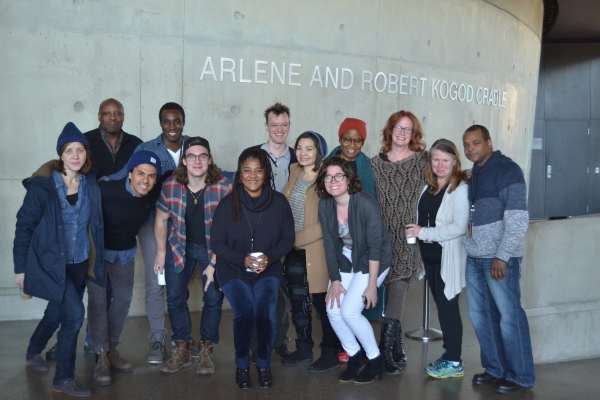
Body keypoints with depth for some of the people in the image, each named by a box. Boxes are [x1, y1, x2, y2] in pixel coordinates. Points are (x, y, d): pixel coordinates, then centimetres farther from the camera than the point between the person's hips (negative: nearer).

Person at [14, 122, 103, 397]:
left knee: (58, 313, 19)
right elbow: (24, 226, -9)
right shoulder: (42, 185, -15)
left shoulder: (91, 183, -4)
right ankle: (63, 379, 2)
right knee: (75, 313, -16)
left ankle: (33, 352, 49)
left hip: (79, 262, 5)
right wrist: (21, 267, -6)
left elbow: (95, 223, 6)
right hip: (50, 261, -5)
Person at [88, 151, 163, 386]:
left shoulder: (155, 193, -20)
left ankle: (111, 350, 25)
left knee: (123, 298, 10)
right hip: (98, 249, -5)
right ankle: (101, 357, 1)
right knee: (98, 300, -7)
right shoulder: (107, 189, -33)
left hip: (125, 251, 5)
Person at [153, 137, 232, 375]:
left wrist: (215, 263, -19)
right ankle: (181, 350, 17)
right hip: (180, 247, 2)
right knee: (175, 298, 2)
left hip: (212, 248, -2)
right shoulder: (170, 187, -15)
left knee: (213, 299, -4)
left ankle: (206, 350, 14)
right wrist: (161, 253, 0)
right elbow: (161, 220, 0)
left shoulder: (224, 188, -22)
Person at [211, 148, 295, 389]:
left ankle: (264, 364, 3)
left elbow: (288, 238, 1)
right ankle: (242, 365, 2)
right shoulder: (228, 203, -8)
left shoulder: (279, 202, -5)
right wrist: (244, 260, -19)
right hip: (233, 269, -1)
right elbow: (216, 242, -5)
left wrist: (269, 257, -17)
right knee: (245, 311, -24)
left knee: (266, 312, -23)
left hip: (268, 270, 1)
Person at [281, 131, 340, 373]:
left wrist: (298, 238, -16)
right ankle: (304, 348, 29)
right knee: (297, 301, 14)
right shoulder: (294, 172, 8)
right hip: (294, 252, 7)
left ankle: (330, 355, 15)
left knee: (322, 302, 2)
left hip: (317, 250, -7)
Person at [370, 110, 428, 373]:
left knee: (398, 290, -6)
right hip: (383, 237, 2)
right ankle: (396, 345, 20)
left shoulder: (422, 160, 3)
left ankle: (388, 350, 1)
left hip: (409, 238, -2)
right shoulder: (376, 163, 9)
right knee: (394, 292, 6)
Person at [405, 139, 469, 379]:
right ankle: (449, 353, 25)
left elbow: (459, 227, -20)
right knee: (441, 306, 13)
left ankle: (454, 363, 10)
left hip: (448, 257, -7)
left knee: (448, 307, -1)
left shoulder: (460, 188, -13)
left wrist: (424, 233, -18)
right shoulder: (429, 187, 10)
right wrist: (417, 233, -2)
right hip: (429, 255, 7)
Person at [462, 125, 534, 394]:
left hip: (499, 257, -8)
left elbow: (518, 218, -15)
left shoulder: (507, 170, -8)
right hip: (474, 257, 8)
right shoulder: (473, 174, 16)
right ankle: (495, 368, 24)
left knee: (509, 316, -2)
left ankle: (520, 376, 10)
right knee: (479, 314, 10)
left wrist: (502, 256, -18)